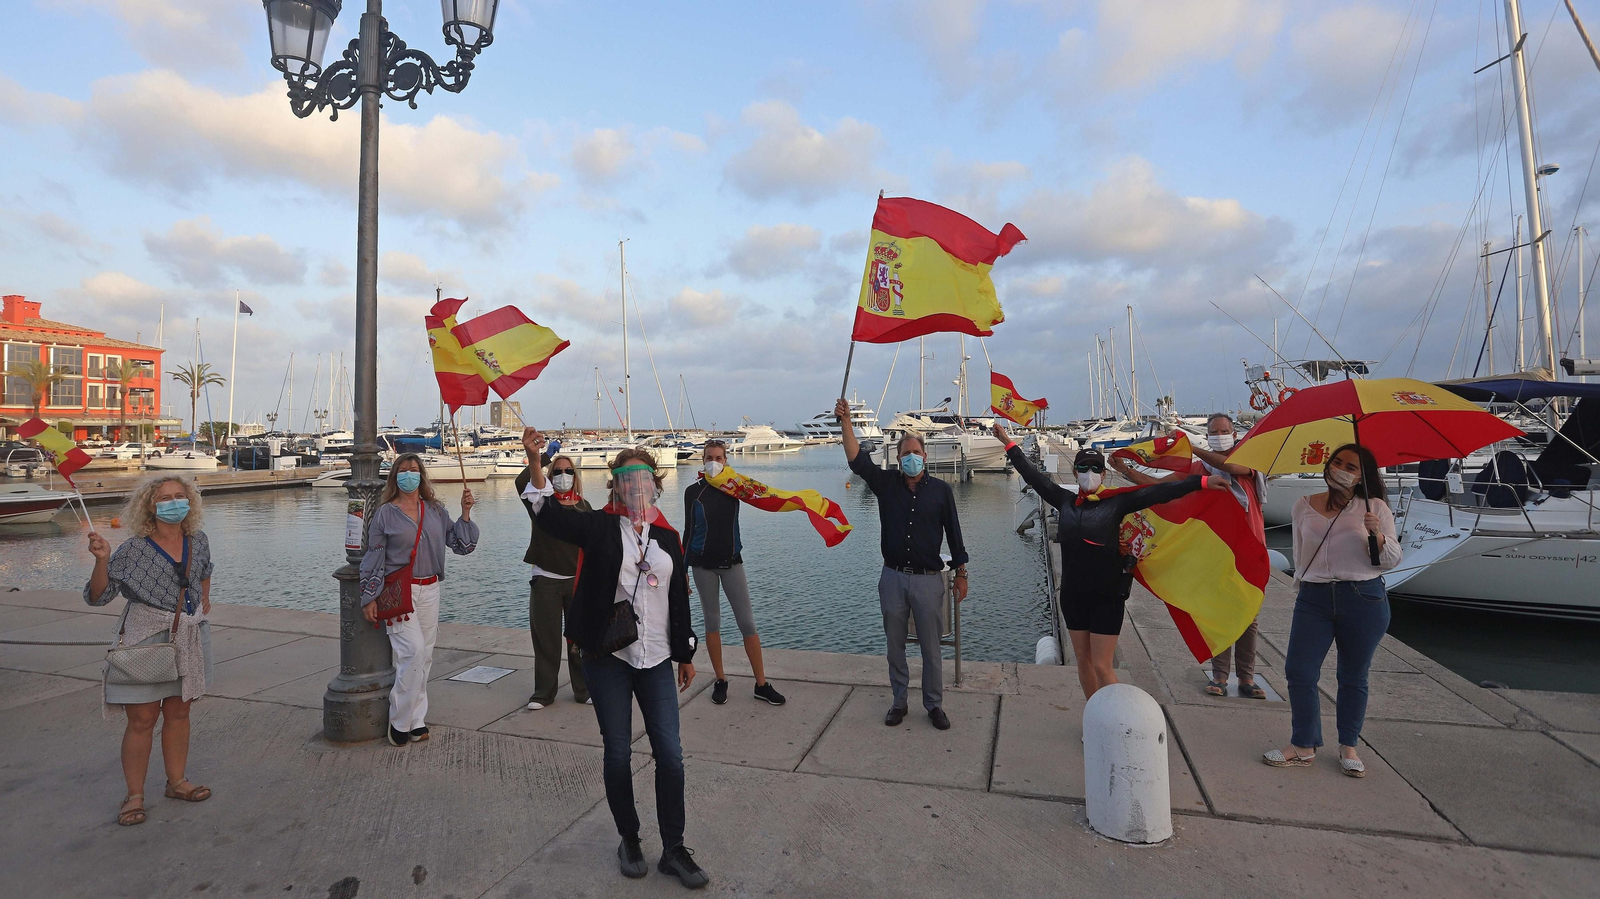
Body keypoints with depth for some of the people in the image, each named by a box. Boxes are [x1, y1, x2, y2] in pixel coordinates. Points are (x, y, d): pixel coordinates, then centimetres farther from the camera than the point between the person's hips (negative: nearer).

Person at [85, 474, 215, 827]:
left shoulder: (198, 541, 2)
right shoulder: (133, 550, -12)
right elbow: (98, 596, -12)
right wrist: (102, 560, -25)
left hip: (188, 638, 4)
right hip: (145, 639, -4)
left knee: (179, 712, 14)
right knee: (142, 719, 0)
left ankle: (177, 781, 26)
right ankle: (134, 796, 15)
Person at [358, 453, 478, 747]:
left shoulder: (436, 510, 8)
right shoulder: (385, 512, -1)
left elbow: (462, 545, 6)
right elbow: (373, 558, 1)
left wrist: (465, 513, -5)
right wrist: (370, 598, -1)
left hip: (429, 590, 4)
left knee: (424, 657, 8)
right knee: (413, 651, -15)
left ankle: (416, 720, 19)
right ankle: (399, 721, 1)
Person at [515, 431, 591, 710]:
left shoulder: (583, 505, 7)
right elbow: (523, 484, -25)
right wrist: (534, 459, -44)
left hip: (579, 580, 2)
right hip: (546, 580, -2)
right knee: (546, 639, 5)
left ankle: (584, 689, 21)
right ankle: (543, 692, 20)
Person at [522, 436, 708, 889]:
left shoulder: (667, 537, 6)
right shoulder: (600, 526, -2)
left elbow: (679, 598, 11)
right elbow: (550, 515, -19)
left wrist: (685, 654, 13)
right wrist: (535, 464, -32)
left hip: (655, 659, 2)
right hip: (607, 658, -2)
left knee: (670, 755, 2)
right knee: (618, 754, 8)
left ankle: (673, 850, 19)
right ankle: (629, 839, 31)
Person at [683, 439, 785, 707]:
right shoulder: (693, 491, -1)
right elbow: (689, 529, 3)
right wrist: (683, 566, 1)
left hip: (731, 561, 1)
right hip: (703, 563, 0)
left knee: (747, 622, 0)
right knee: (712, 622, 7)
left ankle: (762, 684, 6)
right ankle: (720, 680, 20)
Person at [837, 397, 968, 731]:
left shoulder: (941, 490, 0)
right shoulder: (886, 484, 1)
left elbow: (953, 532, 4)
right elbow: (857, 460, -12)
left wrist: (961, 573, 4)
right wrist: (846, 422, -22)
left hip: (928, 579, -1)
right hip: (893, 578, 2)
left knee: (931, 647, 8)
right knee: (895, 645, 13)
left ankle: (934, 704, 25)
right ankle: (899, 701, 29)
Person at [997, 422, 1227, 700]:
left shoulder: (1117, 501, -5)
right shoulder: (1066, 500, 4)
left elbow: (1158, 492, -11)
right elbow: (1034, 476, 10)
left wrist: (1201, 481, -18)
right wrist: (1008, 443, 14)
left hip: (1107, 595, -4)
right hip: (1073, 593, 4)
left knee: (1102, 665, -3)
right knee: (1083, 660, 14)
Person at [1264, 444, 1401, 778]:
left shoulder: (1375, 508, 1)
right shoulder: (1304, 506, 8)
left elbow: (1392, 560, -1)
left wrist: (1377, 534, -18)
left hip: (1364, 600, -2)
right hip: (1313, 599, 2)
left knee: (1353, 677, 10)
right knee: (1299, 672, -2)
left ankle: (1348, 748, 26)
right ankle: (1303, 747, 12)